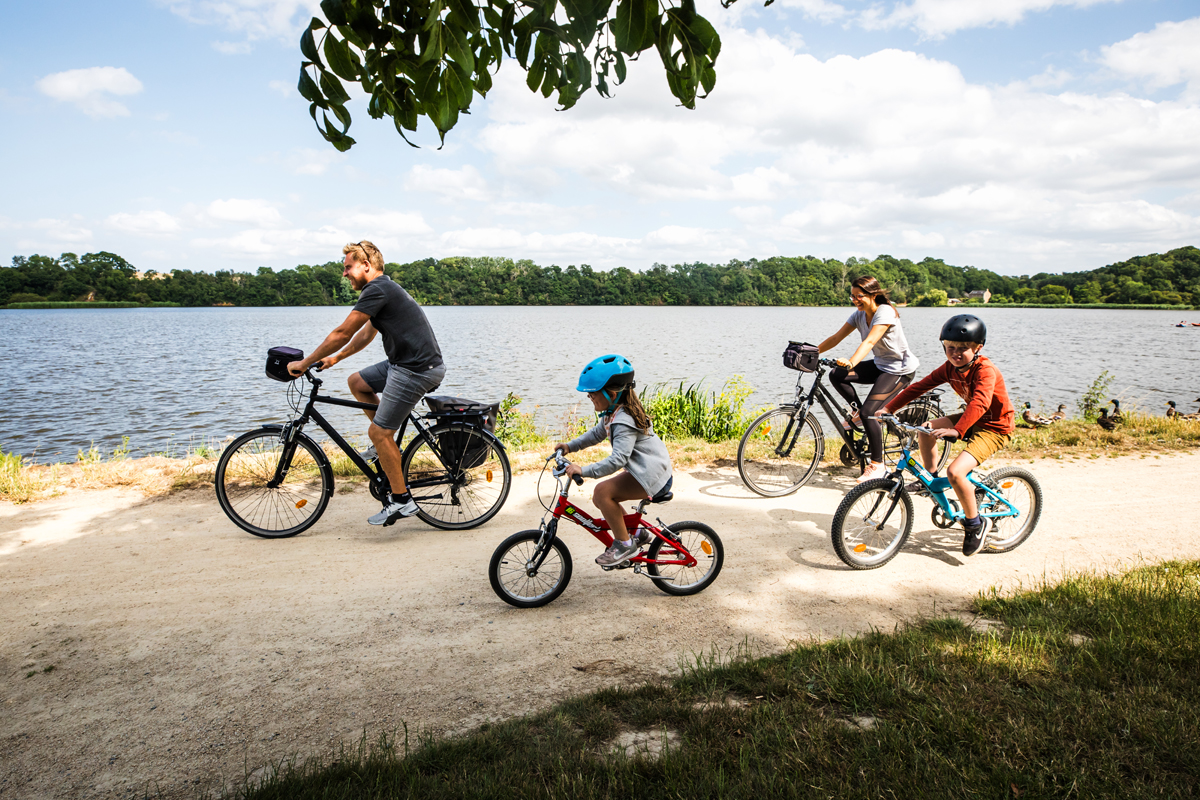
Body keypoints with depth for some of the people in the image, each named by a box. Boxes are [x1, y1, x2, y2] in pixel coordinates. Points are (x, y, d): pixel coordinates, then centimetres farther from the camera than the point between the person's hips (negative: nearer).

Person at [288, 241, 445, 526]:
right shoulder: (384, 289, 19)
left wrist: (305, 363, -5)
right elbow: (366, 334, 29)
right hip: (404, 362, 10)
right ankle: (388, 443, 23)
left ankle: (401, 500, 4)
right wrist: (336, 357, 26)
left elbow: (343, 333, -14)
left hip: (417, 369, -10)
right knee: (357, 382, 18)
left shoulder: (377, 289, -14)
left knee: (377, 433, -5)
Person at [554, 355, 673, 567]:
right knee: (600, 498, 7)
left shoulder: (624, 421, -24)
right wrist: (570, 446, 14)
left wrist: (584, 471, -36)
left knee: (603, 491, -23)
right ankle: (636, 533, 20)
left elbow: (618, 459, -34)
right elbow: (597, 434, 24)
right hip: (644, 470, 11)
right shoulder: (614, 413, 7)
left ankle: (624, 543, -10)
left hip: (652, 475, -11)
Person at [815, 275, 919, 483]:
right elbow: (836, 338, -3)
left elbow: (870, 342, -37)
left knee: (869, 412, -19)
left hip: (900, 370, -8)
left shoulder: (885, 312, -23)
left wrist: (851, 362, -52)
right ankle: (858, 413, 9)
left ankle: (877, 465, -5)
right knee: (836, 375, -11)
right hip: (880, 365, 8)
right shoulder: (859, 315, 0)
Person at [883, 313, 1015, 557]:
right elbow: (920, 386, -1)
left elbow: (980, 403, -42)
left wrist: (956, 430, -55)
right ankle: (931, 479, 21)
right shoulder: (950, 368, -2)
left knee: (955, 471, -24)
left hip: (994, 427, -9)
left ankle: (975, 524, -3)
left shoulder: (985, 370, -26)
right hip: (972, 420, 9)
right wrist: (889, 408, -8)